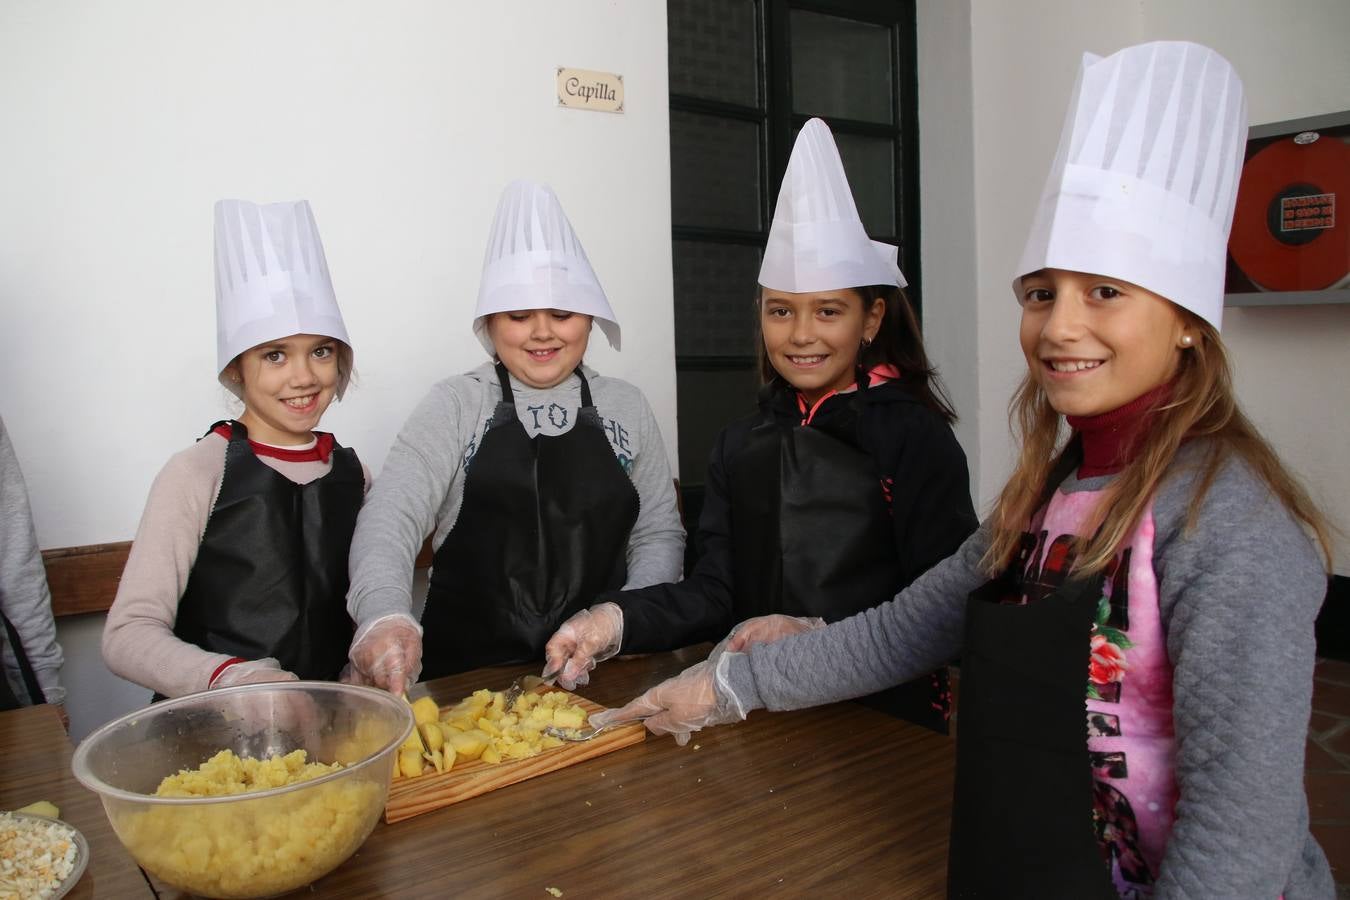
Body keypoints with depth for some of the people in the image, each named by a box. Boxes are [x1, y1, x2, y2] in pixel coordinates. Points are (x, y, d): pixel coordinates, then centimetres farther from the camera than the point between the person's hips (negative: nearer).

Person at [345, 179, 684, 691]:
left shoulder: (627, 407, 9)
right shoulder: (456, 405, 1)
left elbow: (660, 533, 11)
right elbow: (392, 515, -12)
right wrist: (385, 614, -31)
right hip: (470, 676, -1)